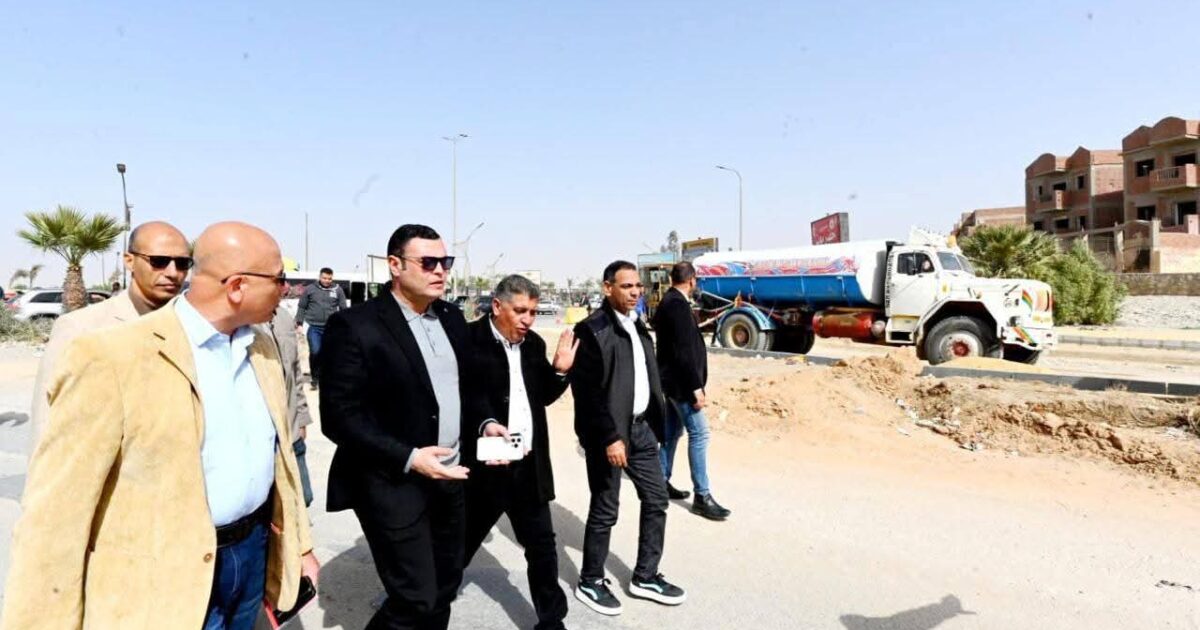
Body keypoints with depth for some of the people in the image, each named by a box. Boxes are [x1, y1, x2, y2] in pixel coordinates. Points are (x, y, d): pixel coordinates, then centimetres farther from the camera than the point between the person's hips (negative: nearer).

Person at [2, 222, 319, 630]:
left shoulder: (261, 347, 4)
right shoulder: (112, 357, -18)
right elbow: (57, 508, -15)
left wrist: (298, 544, 15)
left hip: (254, 553, 6)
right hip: (165, 582, -6)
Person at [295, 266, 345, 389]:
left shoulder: (338, 290, 3)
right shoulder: (310, 289, 2)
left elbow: (343, 308, 6)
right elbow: (302, 307, 7)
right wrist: (299, 323, 3)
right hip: (314, 327, -1)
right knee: (315, 351, -10)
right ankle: (314, 377, 9)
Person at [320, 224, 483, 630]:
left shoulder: (451, 317, 6)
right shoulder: (355, 326, -15)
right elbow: (340, 417, -17)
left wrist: (483, 423, -2)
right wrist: (408, 458, -23)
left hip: (449, 478, 7)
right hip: (393, 486, -7)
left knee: (445, 589, 18)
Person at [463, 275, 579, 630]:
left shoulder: (534, 344, 8)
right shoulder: (469, 339, -13)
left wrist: (560, 370, -2)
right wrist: (484, 424, -30)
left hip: (529, 465, 5)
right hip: (484, 463, -5)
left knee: (542, 545, 12)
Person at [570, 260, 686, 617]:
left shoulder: (637, 326, 11)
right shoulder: (592, 329, -15)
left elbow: (646, 378, 13)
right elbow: (586, 391, -19)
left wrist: (654, 423, 9)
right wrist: (609, 437, -21)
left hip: (640, 427, 8)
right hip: (608, 433, -8)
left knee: (656, 498, 13)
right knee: (605, 510, 4)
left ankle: (645, 577, 29)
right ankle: (590, 582, 24)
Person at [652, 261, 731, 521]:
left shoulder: (667, 302, 12)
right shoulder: (678, 305, -19)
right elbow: (685, 351, -23)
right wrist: (696, 387, -22)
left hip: (670, 379, 10)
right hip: (681, 382, -10)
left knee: (671, 432, 16)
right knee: (699, 433, -7)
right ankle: (702, 496, -3)